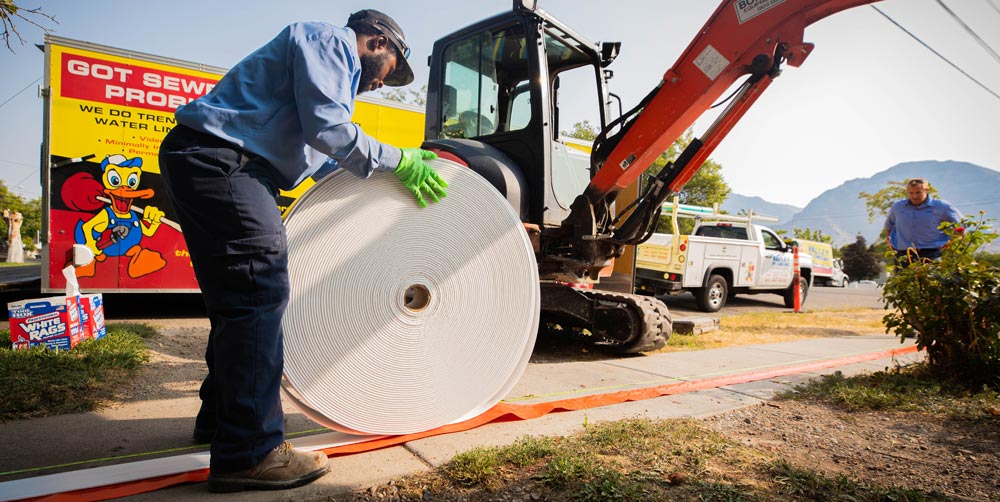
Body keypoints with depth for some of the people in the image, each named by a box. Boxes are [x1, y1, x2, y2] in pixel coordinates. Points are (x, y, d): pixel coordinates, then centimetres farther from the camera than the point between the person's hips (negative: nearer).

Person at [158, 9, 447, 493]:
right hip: (217, 157, -11)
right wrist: (397, 161, -10)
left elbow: (317, 155, 25)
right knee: (260, 287, -15)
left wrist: (381, 170, 22)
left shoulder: (332, 58, 28)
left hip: (208, 164, 11)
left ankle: (220, 416, 26)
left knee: (238, 294, 14)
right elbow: (328, 129, -17)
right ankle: (248, 452, -12)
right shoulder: (331, 39, -3)